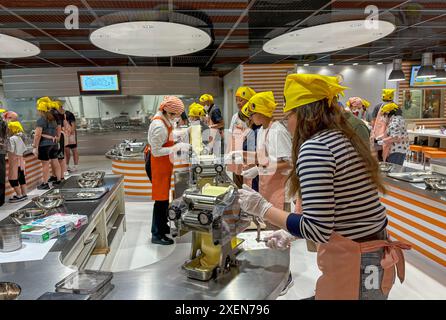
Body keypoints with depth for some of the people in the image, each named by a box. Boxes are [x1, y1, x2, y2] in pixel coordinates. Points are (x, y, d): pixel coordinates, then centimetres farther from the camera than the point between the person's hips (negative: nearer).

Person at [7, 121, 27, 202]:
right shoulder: (20, 138, 11)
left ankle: (19, 195, -1)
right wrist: (20, 157, 17)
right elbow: (24, 150, 12)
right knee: (21, 177, 12)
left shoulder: (12, 139, -15)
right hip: (21, 161, 9)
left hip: (14, 161, -9)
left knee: (13, 179, -2)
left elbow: (11, 151, -20)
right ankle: (24, 194, 18)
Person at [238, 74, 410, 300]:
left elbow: (317, 229, -24)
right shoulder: (344, 140, 7)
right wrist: (293, 233, 13)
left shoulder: (314, 147, -21)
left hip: (352, 267, -8)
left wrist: (263, 208, -15)